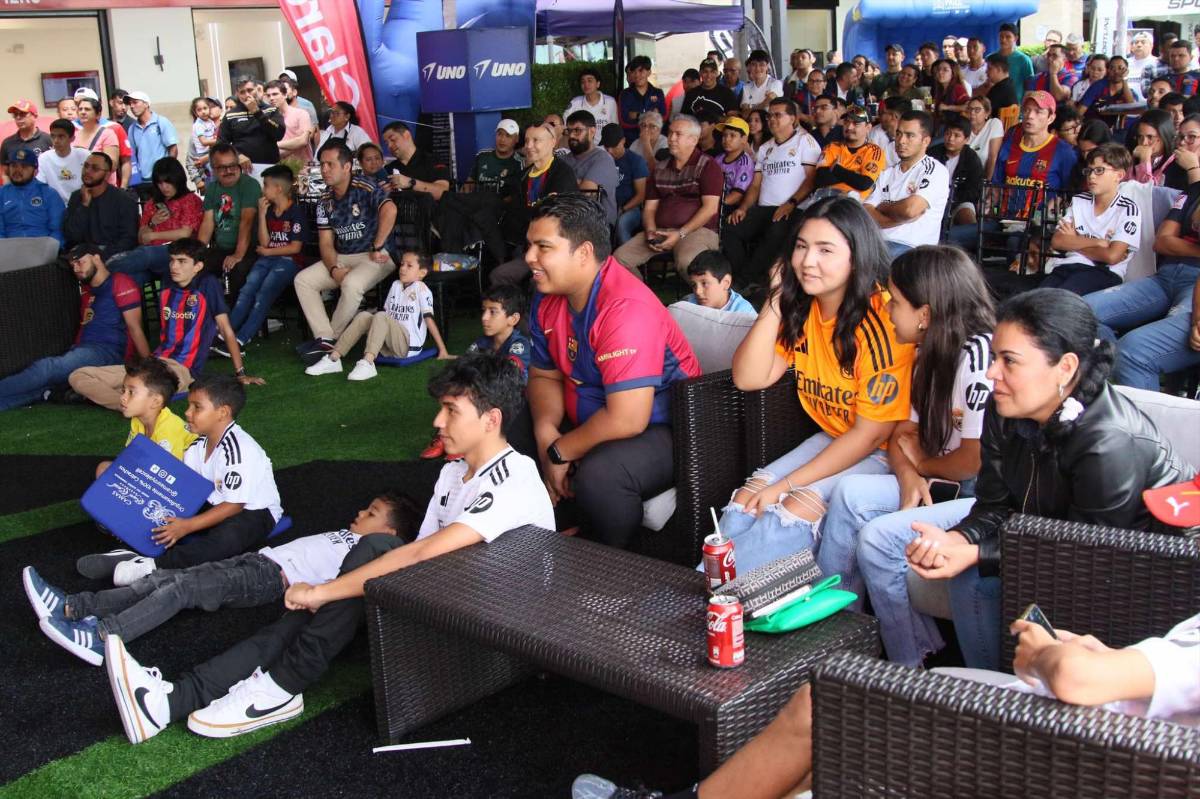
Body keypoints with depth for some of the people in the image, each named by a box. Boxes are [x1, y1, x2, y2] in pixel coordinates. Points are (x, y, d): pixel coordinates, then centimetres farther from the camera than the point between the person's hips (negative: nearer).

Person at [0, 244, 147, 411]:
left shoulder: (120, 284, 2)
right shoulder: (85, 290, 27)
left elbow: (135, 328, -4)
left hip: (108, 352, -8)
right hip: (82, 351, 8)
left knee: (47, 368, -27)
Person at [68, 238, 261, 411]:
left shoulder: (208, 285, -2)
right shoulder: (166, 288, 15)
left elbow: (226, 330, -1)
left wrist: (241, 374, -1)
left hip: (183, 370, -7)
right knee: (77, 377, -10)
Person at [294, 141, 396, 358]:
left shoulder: (364, 189, -14)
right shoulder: (325, 200, 6)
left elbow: (390, 210, -34)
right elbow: (326, 243, 5)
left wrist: (377, 248, -27)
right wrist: (334, 269, -15)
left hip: (374, 257, -7)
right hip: (341, 258, 7)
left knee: (351, 283, -35)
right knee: (302, 280, -8)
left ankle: (334, 338, -14)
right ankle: (324, 338, -16)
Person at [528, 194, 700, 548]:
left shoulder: (627, 308, -29)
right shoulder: (547, 299, 0)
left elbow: (626, 420, -32)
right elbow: (544, 376, 11)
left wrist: (559, 452, -18)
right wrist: (546, 431, -11)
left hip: (660, 429, -9)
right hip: (591, 421, 9)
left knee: (598, 474, -36)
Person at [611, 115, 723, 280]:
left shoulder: (707, 166, 1)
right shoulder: (659, 169, 19)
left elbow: (710, 208, -8)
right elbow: (649, 208, 18)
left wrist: (680, 234, -14)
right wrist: (651, 232, -4)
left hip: (698, 230, -5)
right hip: (660, 230, 6)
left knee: (686, 262, -38)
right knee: (619, 257, -15)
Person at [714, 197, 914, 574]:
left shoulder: (883, 318, -22)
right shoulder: (801, 307, 0)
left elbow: (872, 433, -19)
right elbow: (748, 378, -6)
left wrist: (788, 484, -19)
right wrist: (775, 301, -13)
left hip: (885, 452, -7)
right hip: (832, 440, 7)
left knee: (799, 508, -28)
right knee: (747, 499, -15)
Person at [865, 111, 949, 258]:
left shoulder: (935, 170, 2)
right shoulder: (887, 174, 21)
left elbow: (911, 209, -14)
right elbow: (865, 214, 8)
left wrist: (883, 207, 6)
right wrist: (901, 216, -8)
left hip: (911, 247, -5)